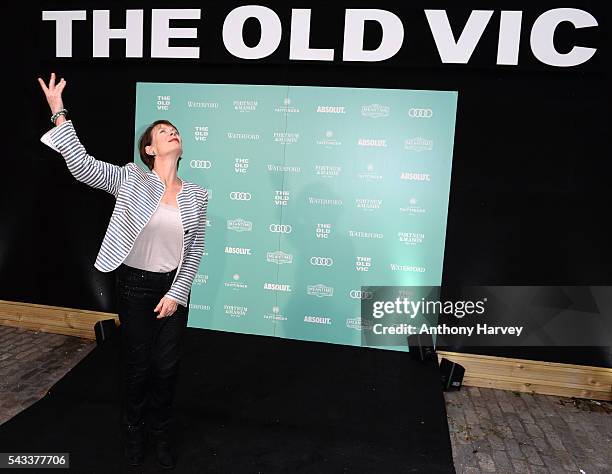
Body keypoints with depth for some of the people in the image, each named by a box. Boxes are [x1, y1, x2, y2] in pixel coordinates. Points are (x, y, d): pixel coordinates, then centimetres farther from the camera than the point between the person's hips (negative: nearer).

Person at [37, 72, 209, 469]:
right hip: (135, 284, -2)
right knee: (137, 364, 12)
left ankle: (160, 430, 37)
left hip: (175, 287, 2)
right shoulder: (131, 179, -7)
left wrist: (176, 293, -6)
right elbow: (82, 165, -20)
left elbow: (195, 250, -1)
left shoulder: (196, 195, -2)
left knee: (167, 365, 11)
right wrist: (60, 115, -27)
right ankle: (134, 429, 39)